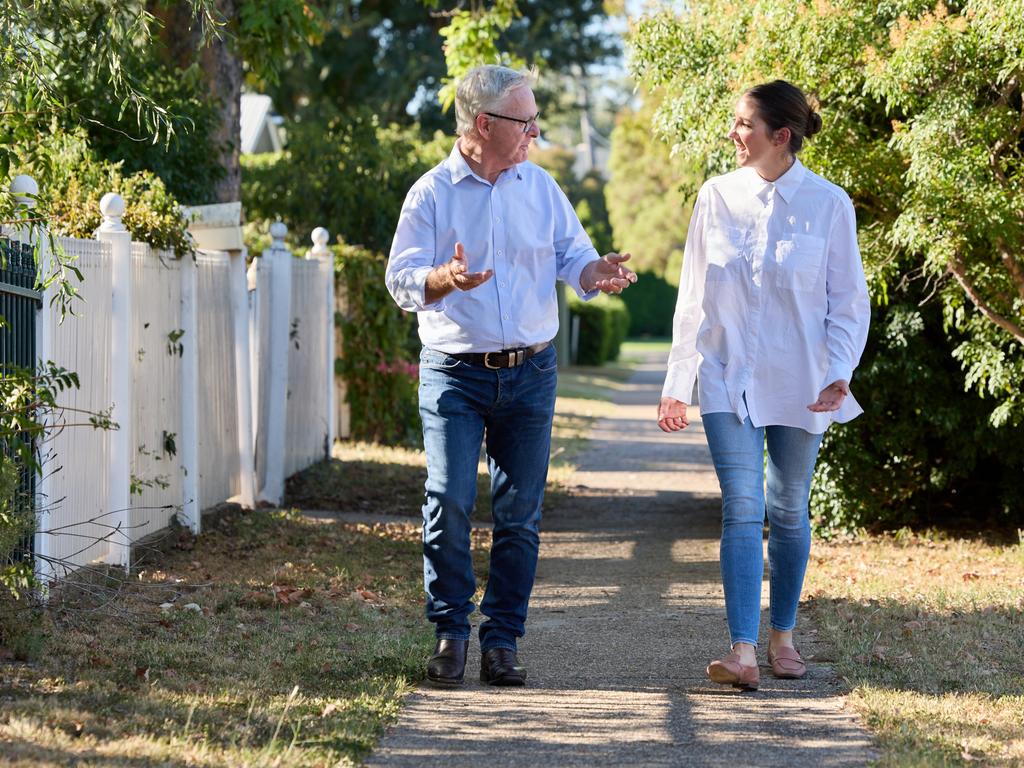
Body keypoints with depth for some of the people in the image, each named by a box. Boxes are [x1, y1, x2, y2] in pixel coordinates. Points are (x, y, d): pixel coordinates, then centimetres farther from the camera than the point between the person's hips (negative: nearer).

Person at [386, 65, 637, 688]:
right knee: (450, 502, -12)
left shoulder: (541, 188, 9)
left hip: (531, 373, 3)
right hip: (455, 373, -3)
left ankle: (503, 642, 9)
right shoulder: (432, 193, -1)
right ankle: (450, 633, 3)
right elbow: (402, 280, -6)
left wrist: (597, 273, -16)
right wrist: (444, 279, -27)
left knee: (520, 514, 2)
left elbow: (573, 257, 7)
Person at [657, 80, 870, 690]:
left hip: (799, 382, 0)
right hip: (728, 379, 1)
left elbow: (849, 301, 0)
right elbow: (694, 297, 9)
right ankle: (743, 652, -17)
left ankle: (782, 636, 25)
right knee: (742, 509, -11)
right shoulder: (717, 197, 2)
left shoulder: (828, 204, -4)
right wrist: (677, 382, 10)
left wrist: (840, 373, -15)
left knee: (789, 510, 9)